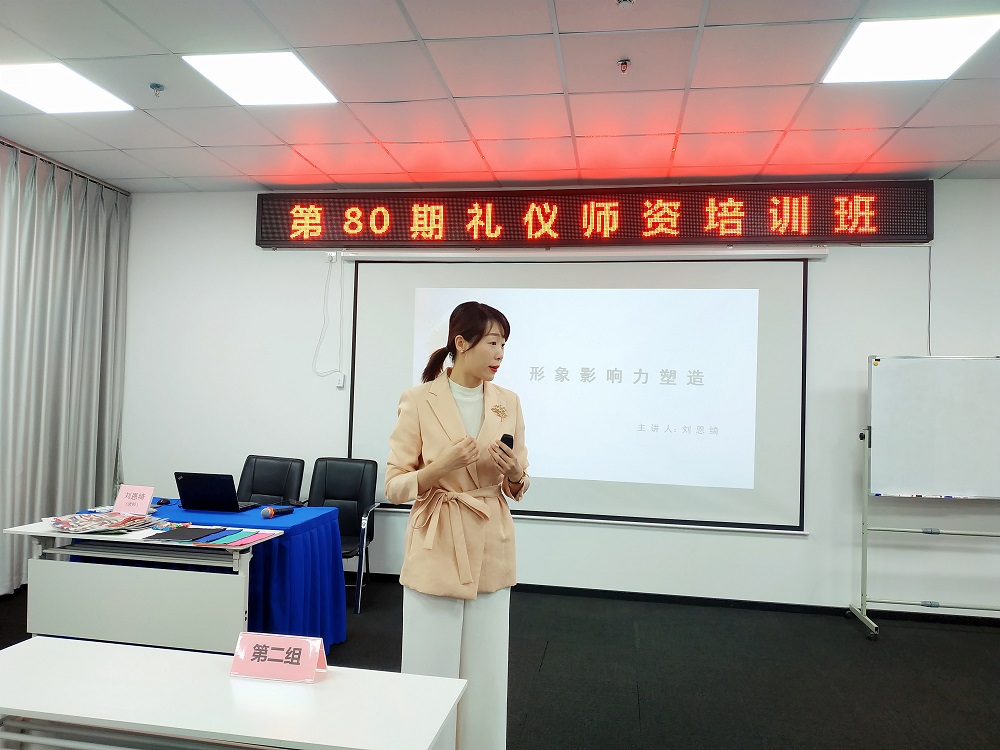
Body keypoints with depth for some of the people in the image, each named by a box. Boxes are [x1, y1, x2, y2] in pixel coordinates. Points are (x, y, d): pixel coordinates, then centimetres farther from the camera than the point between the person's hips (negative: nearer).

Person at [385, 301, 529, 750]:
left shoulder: (508, 402, 3)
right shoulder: (418, 400, -9)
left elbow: (518, 489, 10)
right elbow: (394, 487, -7)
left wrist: (513, 472, -13)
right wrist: (442, 466, -24)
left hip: (490, 553, 4)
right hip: (437, 551, -3)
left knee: (486, 677, 12)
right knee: (431, 675, 7)